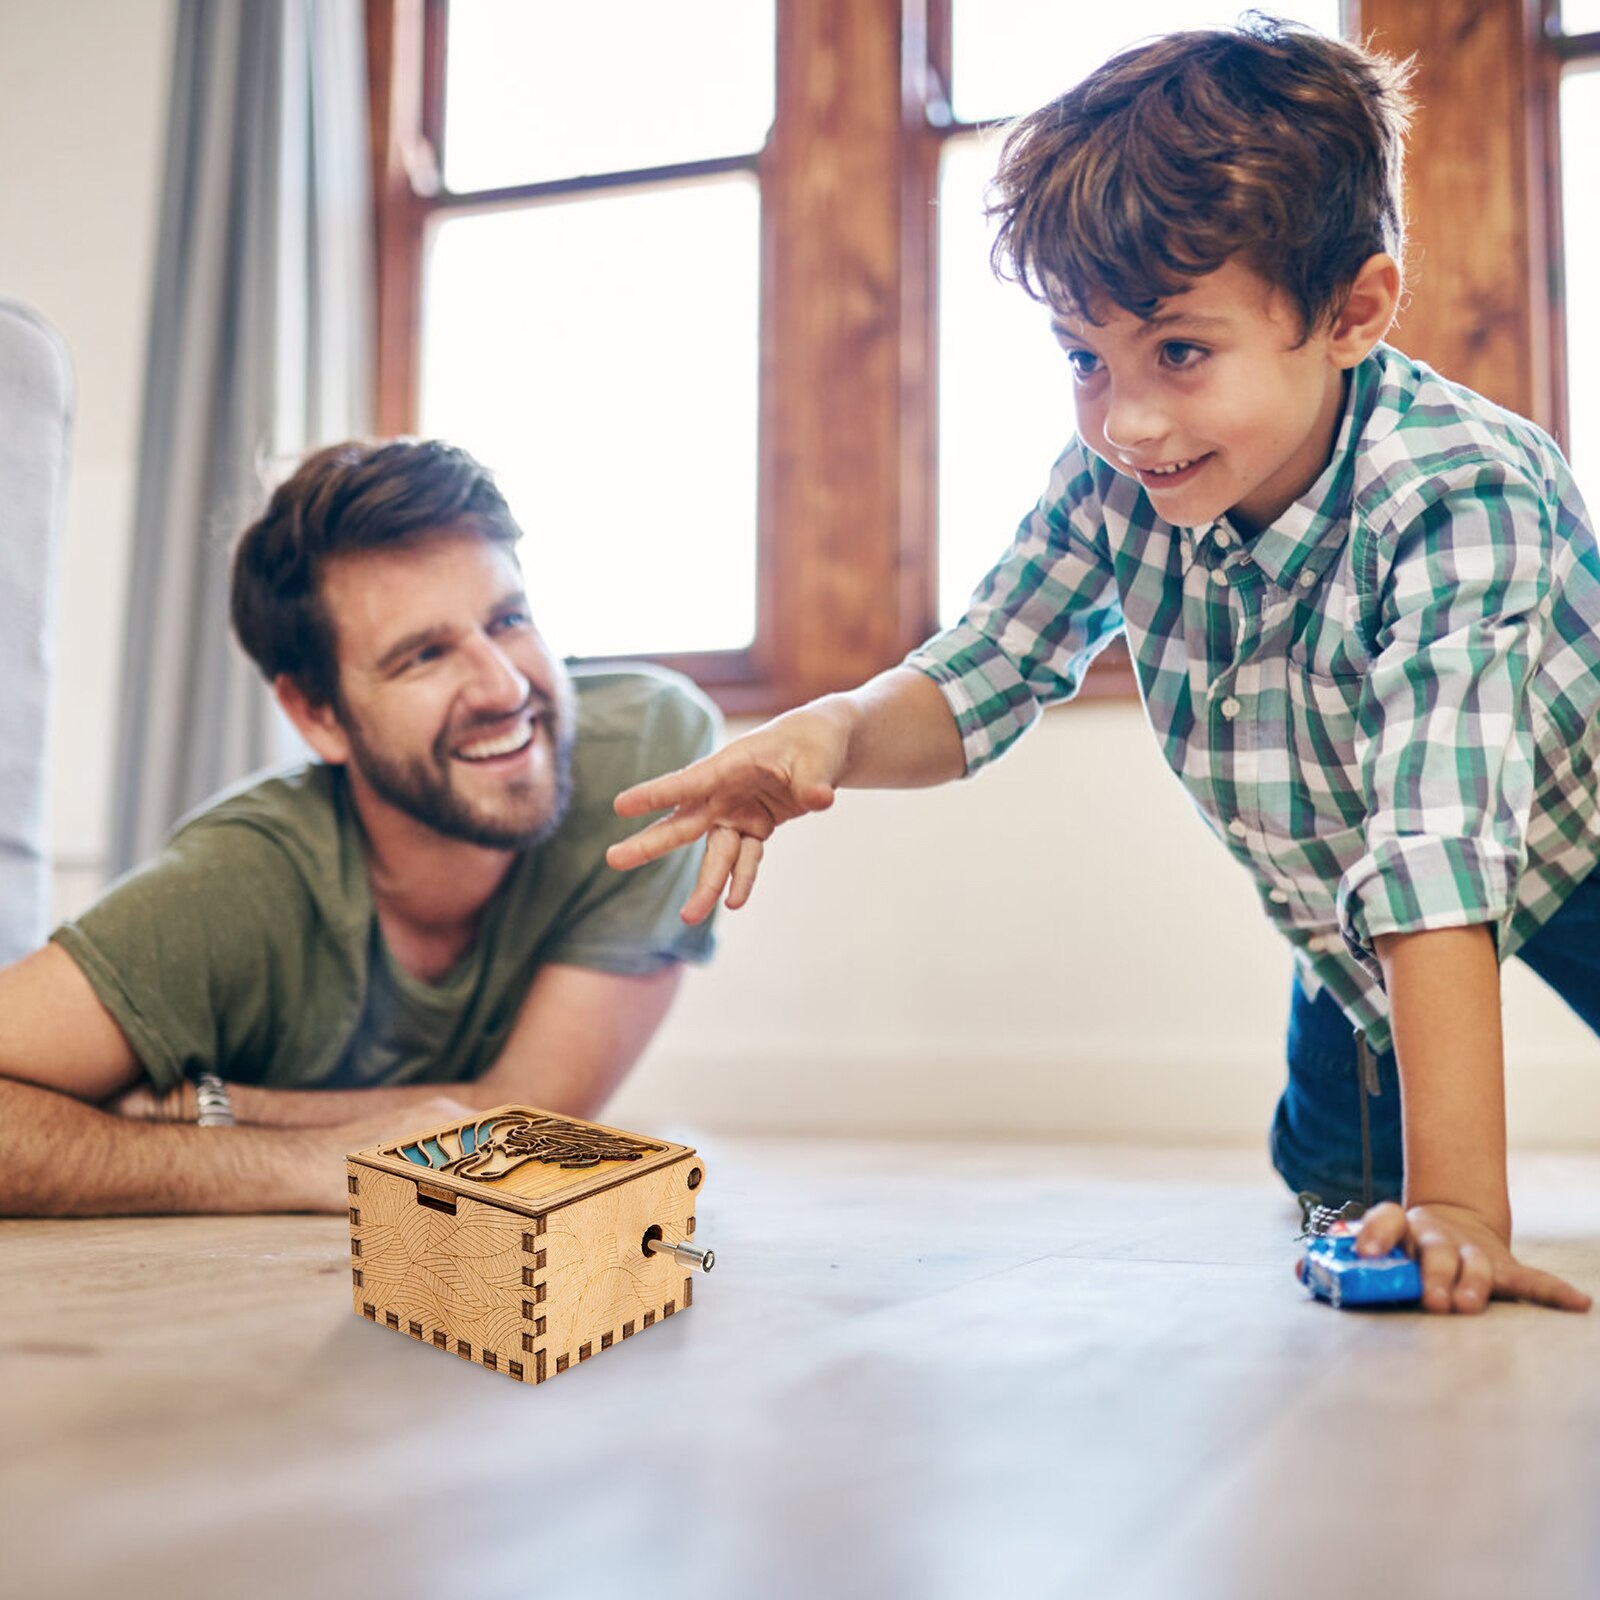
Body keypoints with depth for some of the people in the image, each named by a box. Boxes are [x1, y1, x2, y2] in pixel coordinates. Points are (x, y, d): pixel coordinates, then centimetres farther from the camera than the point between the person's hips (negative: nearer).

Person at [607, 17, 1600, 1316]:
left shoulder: (1456, 499, -39)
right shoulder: (1113, 483, -24)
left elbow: (1442, 852, -47)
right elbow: (972, 684, -13)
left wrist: (1454, 1203, -51)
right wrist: (833, 731, -36)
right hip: (1348, 903, 4)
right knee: (1328, 1180, 12)